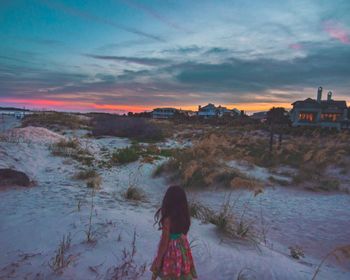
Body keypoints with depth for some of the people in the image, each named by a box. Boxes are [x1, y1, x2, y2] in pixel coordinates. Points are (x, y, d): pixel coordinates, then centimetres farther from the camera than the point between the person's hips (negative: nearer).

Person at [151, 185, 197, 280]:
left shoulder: (168, 219, -27)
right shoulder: (184, 215, -9)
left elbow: (164, 241, -19)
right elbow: (184, 233, 4)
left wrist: (158, 259, -8)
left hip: (171, 249, -6)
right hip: (183, 248, 6)